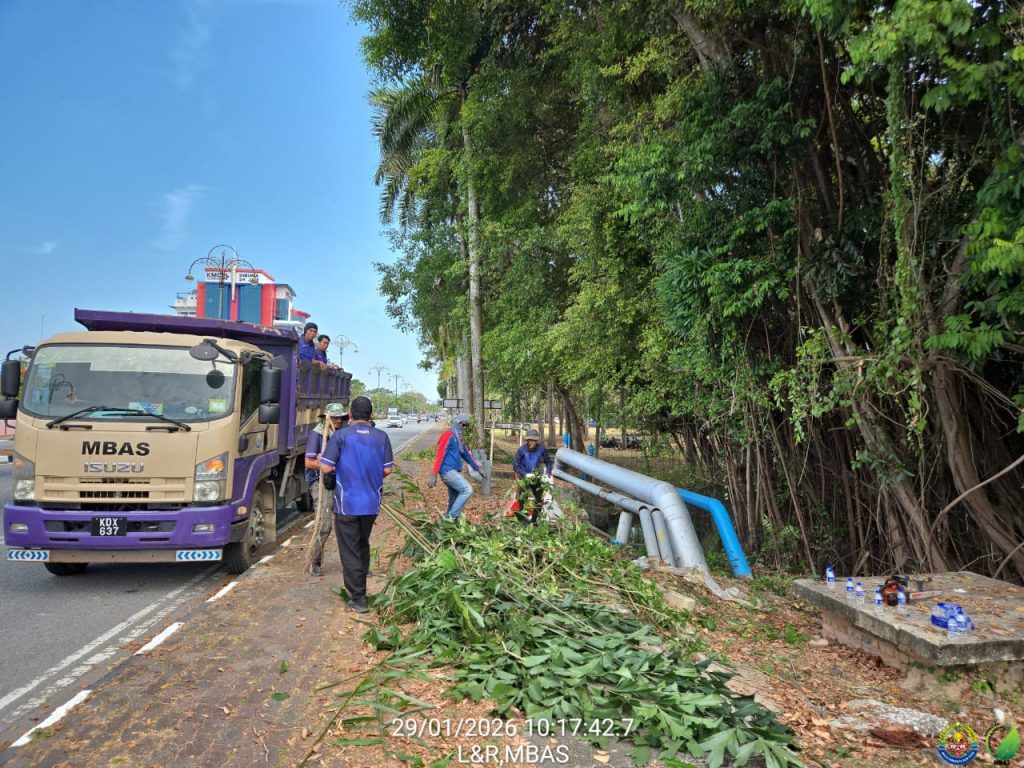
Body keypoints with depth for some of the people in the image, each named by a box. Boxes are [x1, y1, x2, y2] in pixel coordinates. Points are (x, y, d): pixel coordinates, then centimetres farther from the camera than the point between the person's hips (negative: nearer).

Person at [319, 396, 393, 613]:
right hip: (372, 503, 4)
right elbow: (388, 469, 0)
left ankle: (358, 599, 5)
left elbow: (326, 467, -12)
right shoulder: (381, 437, -1)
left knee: (350, 551, 5)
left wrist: (337, 469, 9)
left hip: (347, 503, -4)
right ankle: (359, 589, 33)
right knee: (363, 546, 22)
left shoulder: (340, 436, -9)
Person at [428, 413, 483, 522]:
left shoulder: (459, 438, 18)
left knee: (454, 499, 9)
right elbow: (440, 455, -16)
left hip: (453, 472, 9)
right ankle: (452, 515, -10)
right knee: (467, 490, -15)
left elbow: (466, 454, 29)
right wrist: (434, 475, -21)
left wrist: (476, 468, 34)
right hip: (448, 471, -9)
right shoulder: (448, 435, -10)